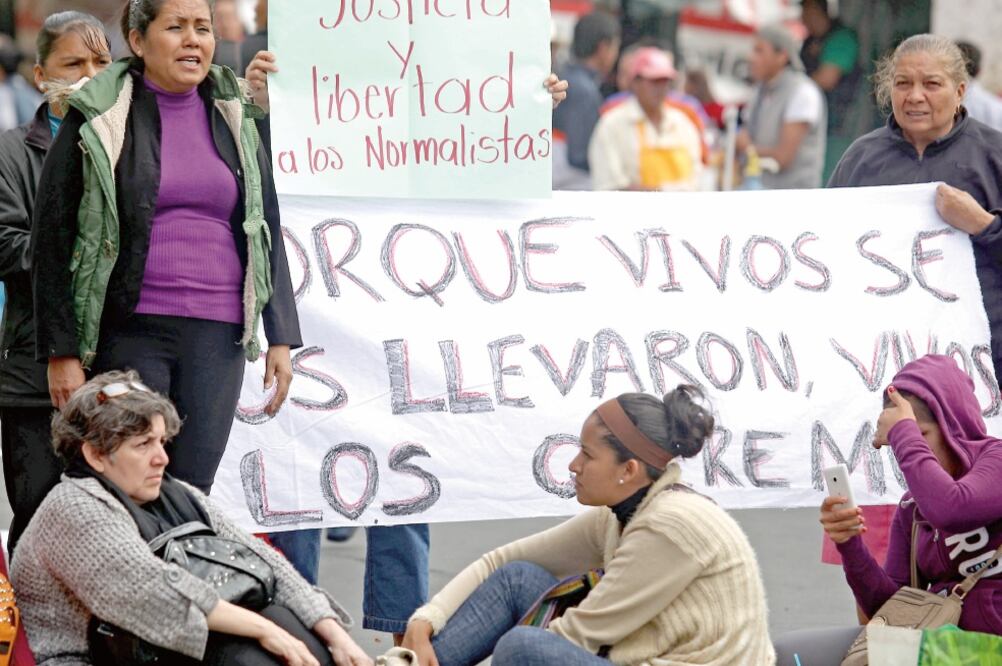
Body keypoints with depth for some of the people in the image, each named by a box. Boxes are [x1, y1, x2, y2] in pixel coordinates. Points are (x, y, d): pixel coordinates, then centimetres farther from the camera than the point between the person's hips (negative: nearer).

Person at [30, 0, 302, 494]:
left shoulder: (233, 119, 12)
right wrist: (61, 351, -7)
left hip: (218, 333, 3)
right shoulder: (98, 119, 0)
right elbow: (52, 236, -1)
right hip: (130, 332, -3)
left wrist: (281, 338, 9)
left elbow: (267, 230, 16)